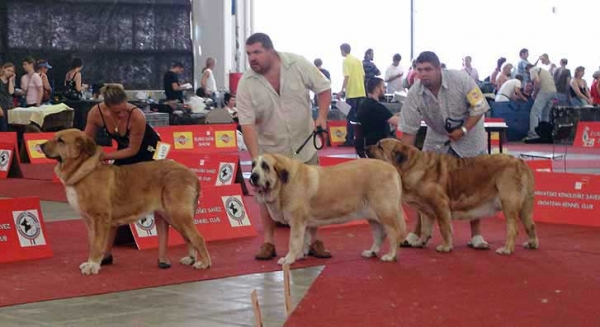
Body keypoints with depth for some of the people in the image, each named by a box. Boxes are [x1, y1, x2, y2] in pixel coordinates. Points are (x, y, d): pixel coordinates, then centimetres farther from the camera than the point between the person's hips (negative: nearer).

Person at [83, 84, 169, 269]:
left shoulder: (137, 116, -38)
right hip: (124, 151, 5)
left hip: (149, 151, -4)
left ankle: (162, 253, -12)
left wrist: (105, 156, -30)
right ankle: (107, 252, 12)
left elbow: (133, 150, -26)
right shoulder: (96, 113, -26)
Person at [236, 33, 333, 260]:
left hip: (304, 144, 1)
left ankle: (314, 240, 17)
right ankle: (268, 242, 15)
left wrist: (322, 116, -15)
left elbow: (323, 87, -3)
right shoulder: (246, 84, -15)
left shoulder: (298, 64, -14)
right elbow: (247, 123, -17)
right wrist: (255, 158, -25)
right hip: (270, 149, 0)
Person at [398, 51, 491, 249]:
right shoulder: (414, 94, -20)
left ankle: (476, 235, 9)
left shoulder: (461, 80, -25)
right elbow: (408, 130, -17)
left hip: (468, 137, -2)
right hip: (437, 139, 2)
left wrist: (462, 130, -25)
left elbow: (479, 107, -17)